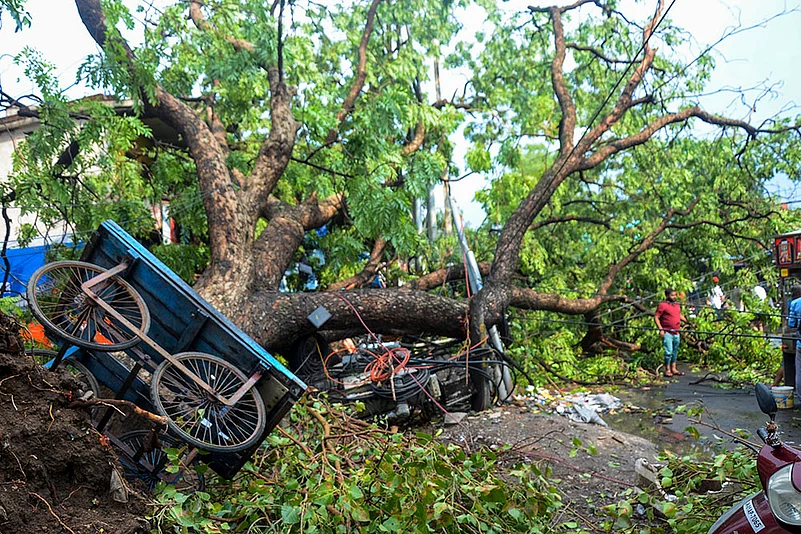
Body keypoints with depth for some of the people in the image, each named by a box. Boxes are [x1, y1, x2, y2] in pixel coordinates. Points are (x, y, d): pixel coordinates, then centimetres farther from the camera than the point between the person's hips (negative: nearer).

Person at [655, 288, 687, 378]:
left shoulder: (677, 304, 14)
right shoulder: (662, 305, -8)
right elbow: (656, 317, -10)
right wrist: (661, 329, -17)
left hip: (676, 333, 7)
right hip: (667, 333, -7)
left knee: (675, 351, 13)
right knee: (669, 351, -8)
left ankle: (674, 369, 23)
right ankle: (667, 370, 1)